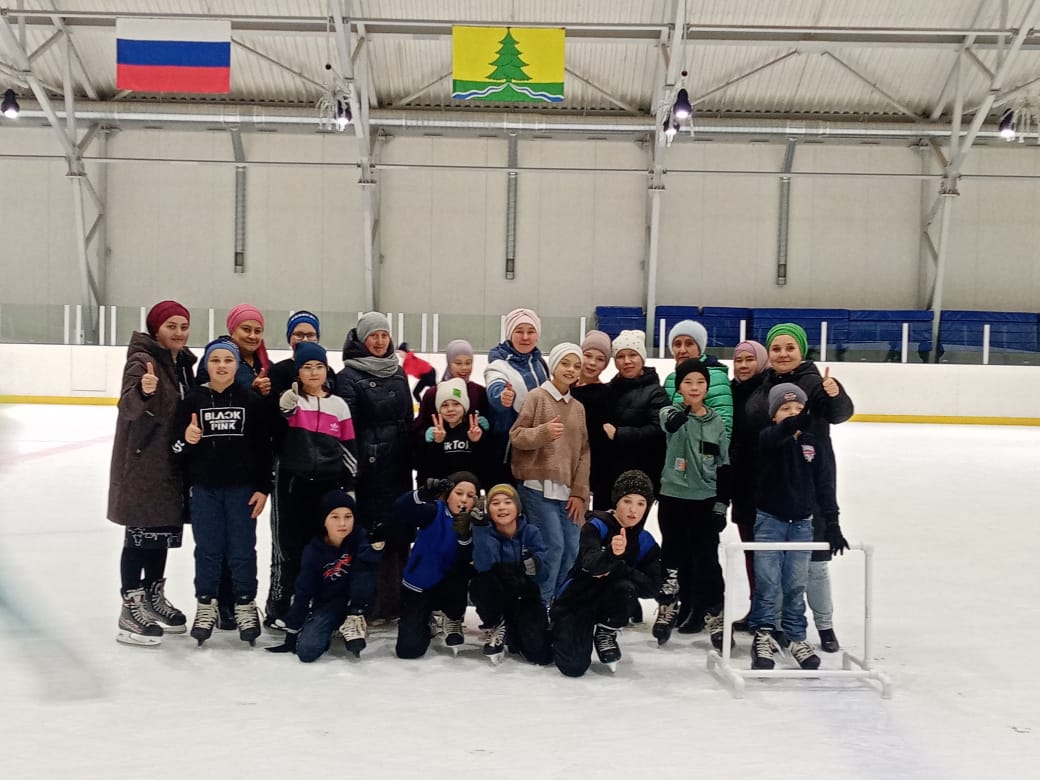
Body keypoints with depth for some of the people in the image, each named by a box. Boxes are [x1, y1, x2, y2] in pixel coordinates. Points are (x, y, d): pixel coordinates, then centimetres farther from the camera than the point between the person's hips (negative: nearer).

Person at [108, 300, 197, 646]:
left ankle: (154, 596, 28)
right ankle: (131, 609, 2)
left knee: (164, 531, 15)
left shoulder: (183, 362, 10)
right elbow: (128, 406, -29)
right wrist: (143, 391, -48)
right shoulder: (142, 360, -13)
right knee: (141, 534, -4)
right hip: (141, 462, -8)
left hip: (171, 462, 8)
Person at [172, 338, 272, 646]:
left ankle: (246, 605, 18)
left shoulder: (251, 401, -1)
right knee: (207, 549, 8)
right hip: (204, 488, 1)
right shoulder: (192, 400, 0)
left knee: (242, 549, 5)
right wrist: (186, 439, -21)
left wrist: (263, 488, -3)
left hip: (242, 488, -1)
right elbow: (177, 447, 1)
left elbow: (263, 448, 0)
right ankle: (206, 606, 20)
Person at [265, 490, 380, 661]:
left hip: (356, 599, 0)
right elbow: (302, 593, -9)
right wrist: (291, 635, -7)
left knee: (364, 567, -29)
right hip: (328, 604, 0)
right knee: (306, 651, -24)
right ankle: (333, 626, 9)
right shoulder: (313, 552, -15)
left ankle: (353, 619, -11)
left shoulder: (360, 536, -15)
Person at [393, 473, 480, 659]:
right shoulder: (435, 512, -13)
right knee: (408, 650, -12)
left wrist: (464, 535, -36)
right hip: (418, 586, -1)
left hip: (449, 587, 2)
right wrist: (423, 494, -48)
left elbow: (469, 562, -20)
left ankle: (454, 620, -1)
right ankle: (423, 619, 25)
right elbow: (400, 510, -31)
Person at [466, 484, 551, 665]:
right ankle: (495, 627, -7)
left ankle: (513, 629, 17)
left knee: (540, 654, -16)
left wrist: (537, 566, -37)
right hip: (495, 599, -1)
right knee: (482, 580, -34)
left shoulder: (531, 532, -8)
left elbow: (543, 576, -13)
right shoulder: (486, 533, -11)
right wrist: (481, 527, -38)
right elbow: (483, 566, -31)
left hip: (525, 597, 1)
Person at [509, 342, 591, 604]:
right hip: (538, 486, -6)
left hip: (566, 491, 6)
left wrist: (579, 492, 4)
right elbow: (516, 435, -6)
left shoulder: (578, 408, 15)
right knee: (553, 545, -13)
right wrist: (543, 432, -25)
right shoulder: (537, 397, -1)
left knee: (571, 549, 1)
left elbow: (583, 452, 12)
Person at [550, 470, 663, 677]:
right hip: (576, 600, -3)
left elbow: (652, 587, -15)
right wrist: (612, 553, -56)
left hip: (606, 602, 3)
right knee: (574, 667, -17)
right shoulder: (596, 527, -17)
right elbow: (591, 564, -34)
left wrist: (616, 570, -27)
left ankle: (606, 634, -1)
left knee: (626, 587, -30)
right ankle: (560, 629, 17)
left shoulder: (646, 543, -4)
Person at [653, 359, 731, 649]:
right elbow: (671, 424, -31)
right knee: (673, 554, 10)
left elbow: (724, 467, 7)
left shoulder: (717, 422, 3)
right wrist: (682, 412, -54)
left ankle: (713, 614, 13)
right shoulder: (671, 413, -4)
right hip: (673, 496, -1)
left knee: (707, 558, 3)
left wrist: (722, 505, 2)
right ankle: (668, 608, 27)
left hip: (706, 499, 1)